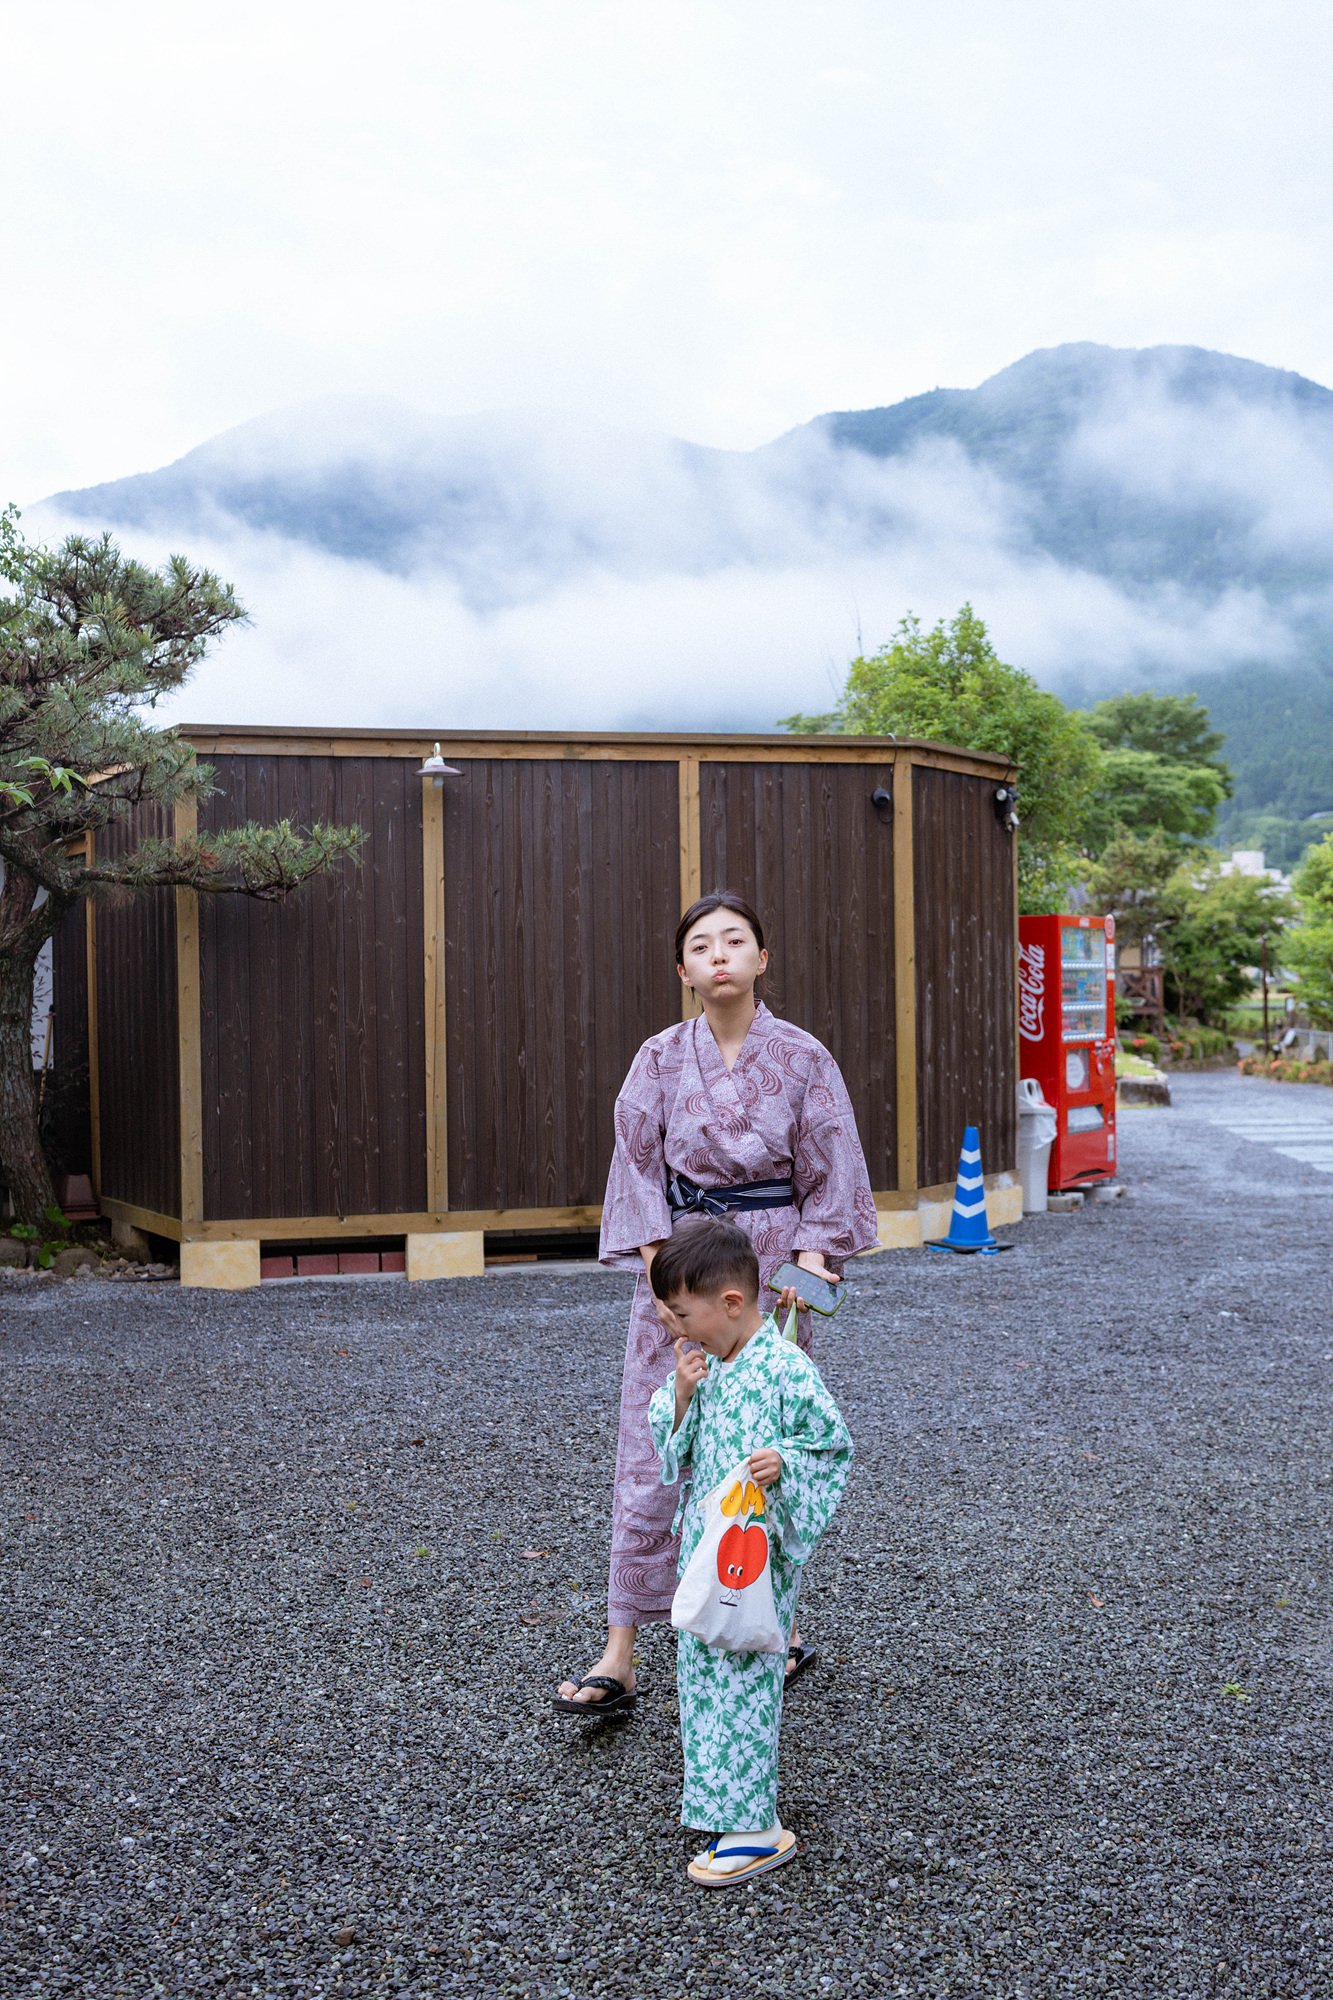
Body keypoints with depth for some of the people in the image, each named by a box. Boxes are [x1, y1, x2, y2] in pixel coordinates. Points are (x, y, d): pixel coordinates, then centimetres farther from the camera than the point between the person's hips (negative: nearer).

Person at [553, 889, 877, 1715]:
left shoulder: (803, 1059, -3)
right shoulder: (662, 1059, 0)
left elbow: (830, 1179, 0)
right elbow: (640, 1172, 1)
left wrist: (809, 1265, -13)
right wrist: (660, 1272, -9)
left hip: (769, 1270, -1)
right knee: (651, 1459, 0)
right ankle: (621, 1658, 5)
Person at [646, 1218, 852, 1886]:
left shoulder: (786, 1369, -18)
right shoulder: (701, 1362, 5)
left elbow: (832, 1444, -11)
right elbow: (674, 1446, 10)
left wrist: (783, 1462, -28)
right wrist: (682, 1396, -8)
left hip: (757, 1550, -8)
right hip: (704, 1546, 8)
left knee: (740, 1680, -5)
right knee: (701, 1666, 18)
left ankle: (755, 1829, 4)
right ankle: (720, 1793, 36)